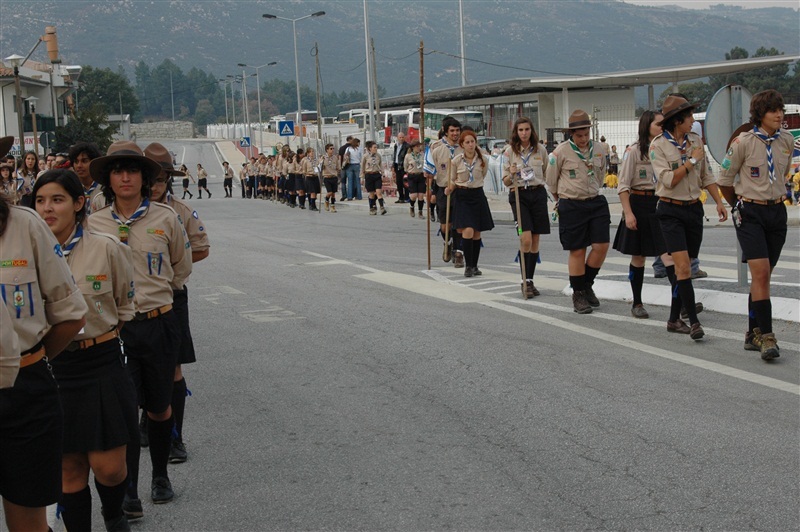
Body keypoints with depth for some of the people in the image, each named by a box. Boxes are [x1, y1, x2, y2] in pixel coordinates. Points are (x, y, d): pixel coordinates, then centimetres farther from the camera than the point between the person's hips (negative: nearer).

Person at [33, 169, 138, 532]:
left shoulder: (106, 248, -8)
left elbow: (128, 302, 8)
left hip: (101, 363, -2)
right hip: (52, 368, 2)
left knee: (107, 465, 0)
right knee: (69, 468, 8)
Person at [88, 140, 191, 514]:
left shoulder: (165, 218, -2)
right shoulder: (94, 224, 0)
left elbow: (182, 269, 13)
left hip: (159, 324, 0)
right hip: (115, 327, 0)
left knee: (159, 408, 13)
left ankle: (160, 476, 31)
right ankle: (128, 492, 4)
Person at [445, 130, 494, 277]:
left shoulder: (481, 160, 0)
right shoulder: (456, 160, -5)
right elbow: (453, 180, 5)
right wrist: (450, 189, -13)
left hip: (478, 195, 3)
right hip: (462, 196, -3)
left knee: (477, 233, 6)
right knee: (467, 231, -16)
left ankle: (474, 266, 18)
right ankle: (468, 266, -5)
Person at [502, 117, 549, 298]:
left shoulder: (540, 149, 4)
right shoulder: (510, 151, -1)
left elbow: (547, 173, 19)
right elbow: (505, 181, 0)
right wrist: (512, 174, -18)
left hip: (538, 194, 3)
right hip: (518, 195, -2)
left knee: (535, 241, 5)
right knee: (526, 239, -14)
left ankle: (530, 281, 15)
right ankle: (525, 282, -5)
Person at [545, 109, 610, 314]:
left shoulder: (599, 149, 4)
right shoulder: (561, 151, -9)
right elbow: (551, 180, 3)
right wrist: (562, 200, 15)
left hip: (595, 202, 4)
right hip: (571, 207, -4)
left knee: (601, 246, -3)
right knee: (577, 251, 1)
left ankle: (587, 284, 20)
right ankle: (578, 294, 15)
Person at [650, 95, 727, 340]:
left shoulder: (695, 140, 7)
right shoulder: (658, 146, -9)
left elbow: (706, 176, 15)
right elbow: (668, 180, -18)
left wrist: (719, 201, 8)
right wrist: (691, 160, -13)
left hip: (694, 209, 5)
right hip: (671, 211, -5)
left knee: (683, 268, 8)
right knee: (683, 267, -14)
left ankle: (674, 319, 18)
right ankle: (694, 321, -14)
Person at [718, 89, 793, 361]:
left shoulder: (787, 140, 3)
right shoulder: (743, 142, -12)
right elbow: (724, 180, 0)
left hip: (777, 211, 5)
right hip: (750, 214, -5)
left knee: (763, 276, 10)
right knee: (761, 272, -15)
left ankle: (753, 333, 20)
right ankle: (766, 336, -12)